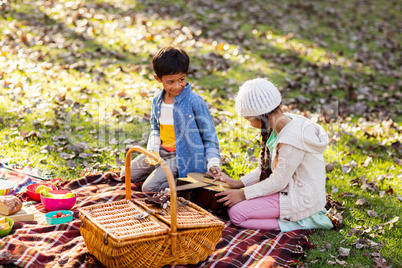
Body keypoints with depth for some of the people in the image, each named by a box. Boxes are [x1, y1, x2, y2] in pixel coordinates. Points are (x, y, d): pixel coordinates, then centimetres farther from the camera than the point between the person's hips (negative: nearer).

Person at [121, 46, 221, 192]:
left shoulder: (195, 102, -16)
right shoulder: (156, 102, 3)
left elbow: (209, 135, -9)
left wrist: (213, 163, -19)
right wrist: (152, 150, 0)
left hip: (184, 157, -7)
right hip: (162, 152, 7)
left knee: (149, 188, -21)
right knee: (125, 175, 8)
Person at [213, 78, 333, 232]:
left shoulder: (292, 139, -28)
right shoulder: (286, 123, 1)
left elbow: (278, 182, -21)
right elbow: (267, 167, 11)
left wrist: (243, 194, -11)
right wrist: (238, 183, 6)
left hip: (302, 199, -10)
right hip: (289, 187, 10)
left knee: (236, 213, -14)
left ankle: (298, 223, -8)